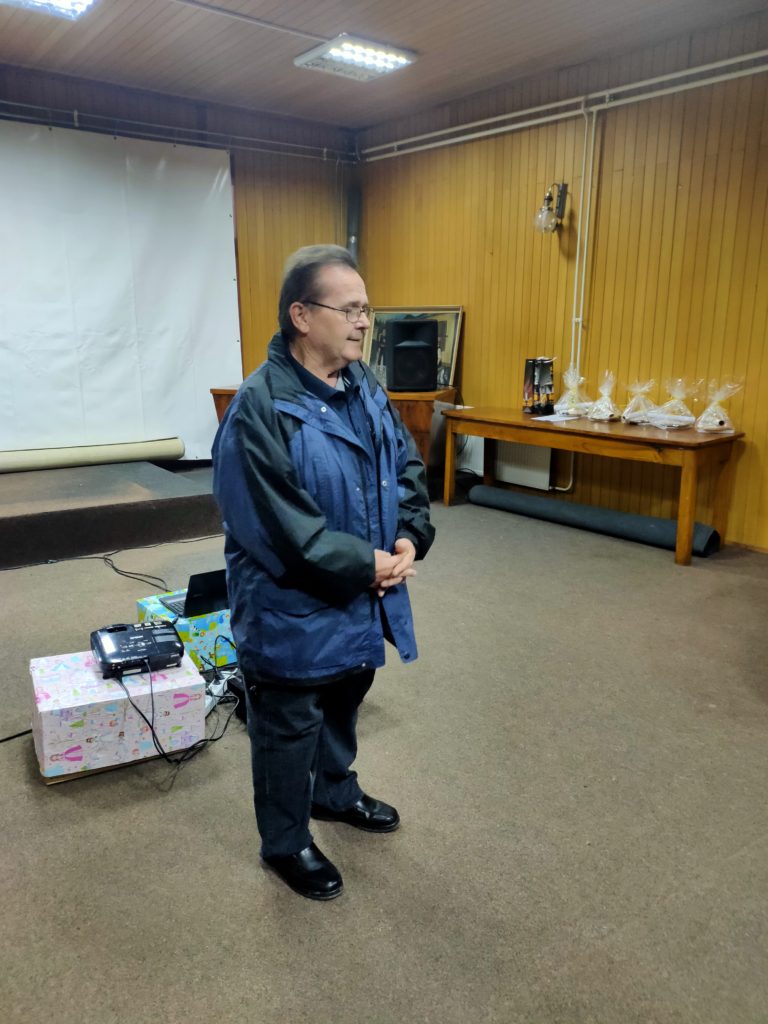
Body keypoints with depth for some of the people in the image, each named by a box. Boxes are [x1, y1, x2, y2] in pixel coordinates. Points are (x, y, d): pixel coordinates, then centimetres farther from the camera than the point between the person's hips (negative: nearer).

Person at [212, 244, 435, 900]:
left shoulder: (365, 386, 1)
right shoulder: (260, 409, -25)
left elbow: (407, 464, 7)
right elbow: (282, 528, -27)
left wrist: (410, 538, -9)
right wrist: (365, 564, -20)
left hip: (360, 601, 8)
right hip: (293, 611, -8)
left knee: (345, 703, 28)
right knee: (289, 728, 13)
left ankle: (336, 791, 55)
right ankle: (286, 843, 37)